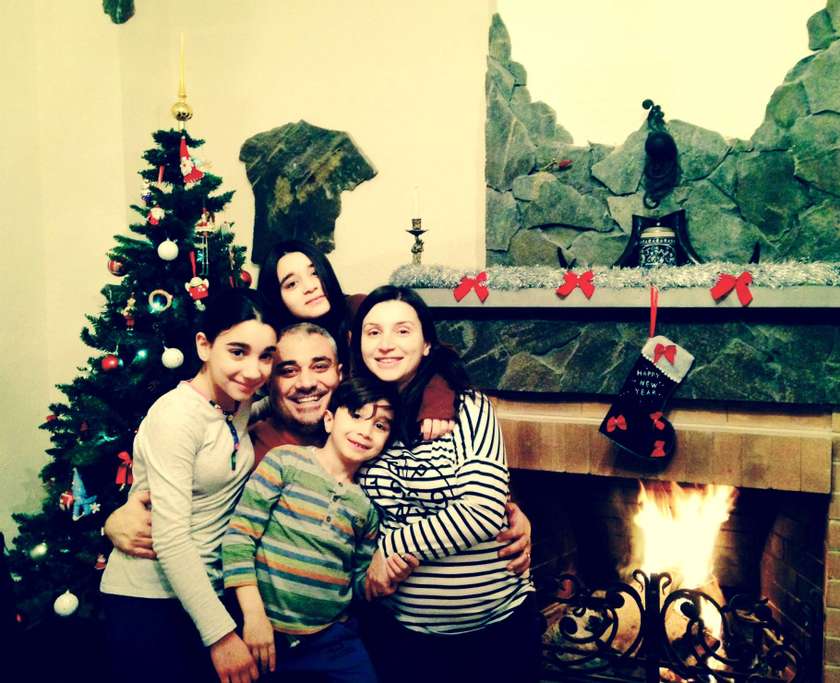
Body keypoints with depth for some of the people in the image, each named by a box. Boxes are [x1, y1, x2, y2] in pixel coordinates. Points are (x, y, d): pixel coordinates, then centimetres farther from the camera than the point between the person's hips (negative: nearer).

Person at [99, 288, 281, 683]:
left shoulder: (241, 405, 1)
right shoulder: (177, 414, -20)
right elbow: (170, 538, -23)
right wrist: (221, 633, -21)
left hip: (204, 594, 7)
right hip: (148, 598, -7)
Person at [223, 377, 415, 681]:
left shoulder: (367, 506, 6)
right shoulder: (285, 461, -6)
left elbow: (356, 582, 13)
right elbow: (239, 535, -11)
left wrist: (384, 577, -8)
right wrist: (254, 615, -15)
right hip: (267, 634, -3)